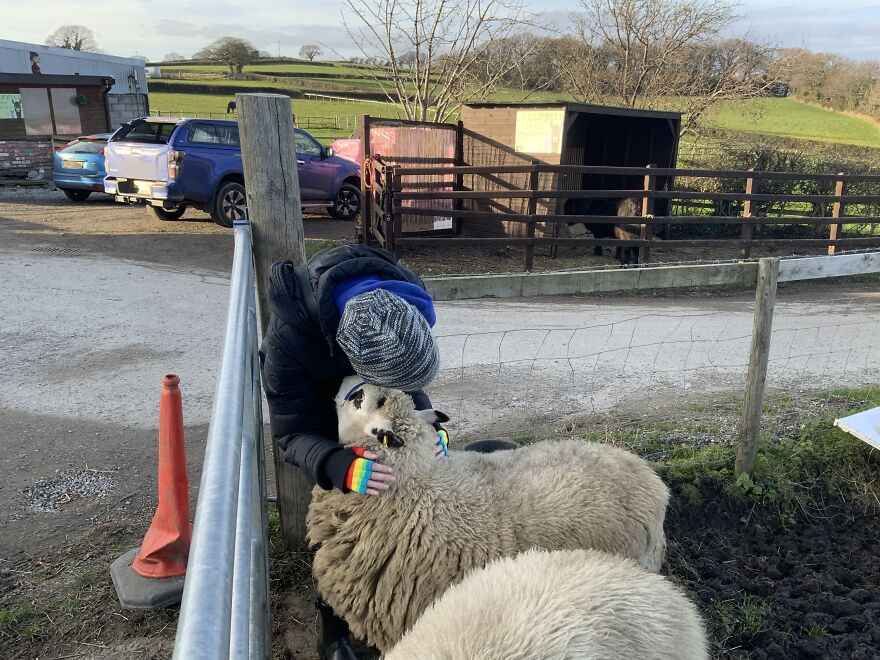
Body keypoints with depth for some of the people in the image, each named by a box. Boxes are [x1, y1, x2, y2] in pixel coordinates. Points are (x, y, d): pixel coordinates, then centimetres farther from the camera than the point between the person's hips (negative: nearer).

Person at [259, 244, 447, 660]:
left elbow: (409, 379, -15)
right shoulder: (289, 336, -44)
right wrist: (338, 466, -53)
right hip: (313, 402, -3)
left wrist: (428, 425, -33)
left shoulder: (405, 300, -33)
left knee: (390, 497, 2)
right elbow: (292, 432, -33)